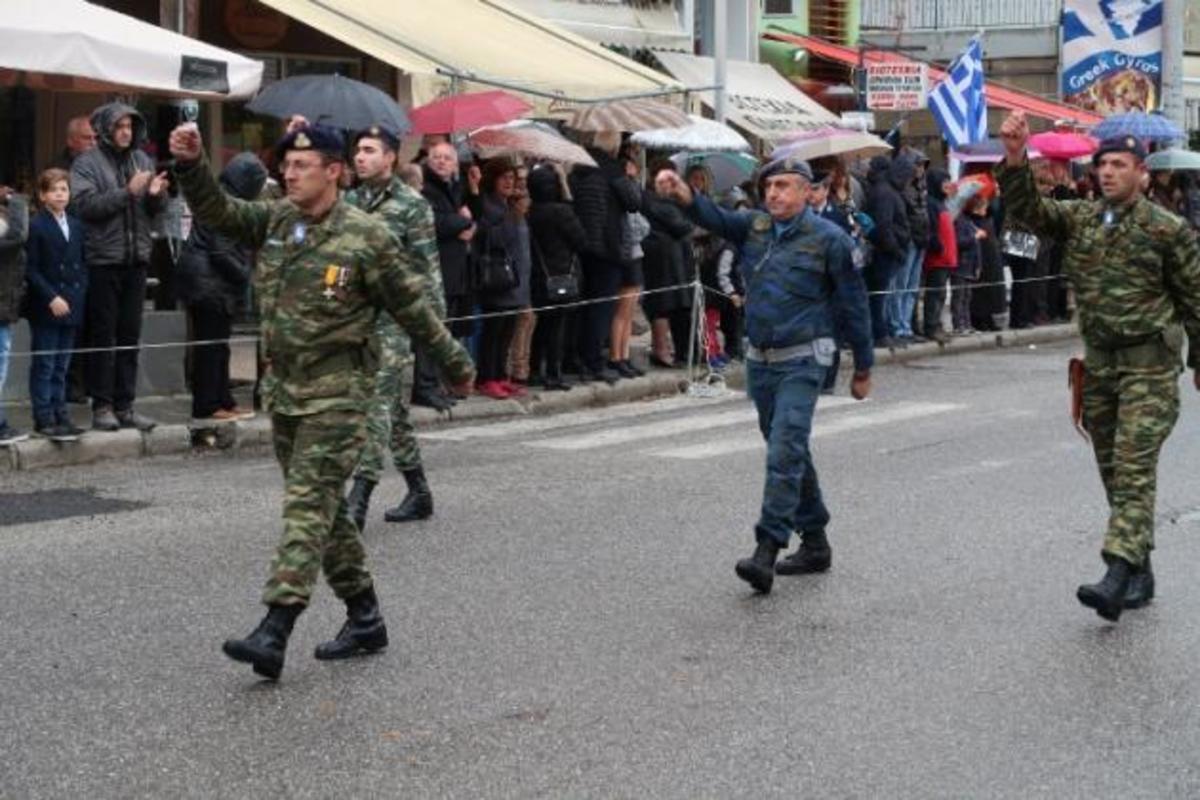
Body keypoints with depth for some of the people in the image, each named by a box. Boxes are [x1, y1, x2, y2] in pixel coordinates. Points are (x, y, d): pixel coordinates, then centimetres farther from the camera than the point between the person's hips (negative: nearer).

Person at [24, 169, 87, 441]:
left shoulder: (76, 226, 12)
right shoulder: (36, 226, -7)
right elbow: (31, 270, -10)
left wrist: (80, 294, 0)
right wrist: (51, 298, -16)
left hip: (70, 307, 6)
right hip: (45, 308, -6)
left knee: (61, 367, 11)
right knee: (44, 365, -1)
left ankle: (60, 415, 16)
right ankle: (44, 419, 2)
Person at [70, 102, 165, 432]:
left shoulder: (142, 160, 11)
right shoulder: (87, 164, -3)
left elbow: (156, 210, 14)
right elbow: (85, 205, -16)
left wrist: (156, 194, -8)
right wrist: (128, 192, -20)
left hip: (136, 259, 5)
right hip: (103, 260, -5)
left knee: (130, 336, 7)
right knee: (103, 335, -1)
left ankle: (125, 405, 13)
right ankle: (102, 406, 4)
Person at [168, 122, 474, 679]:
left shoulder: (365, 236, -9)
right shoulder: (275, 221, 7)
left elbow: (411, 305, -3)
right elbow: (217, 212, -2)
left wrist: (455, 362, 5)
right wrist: (191, 165, -19)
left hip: (337, 391, -7)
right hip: (283, 387, 7)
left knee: (308, 504, -14)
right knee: (322, 507, 12)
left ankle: (274, 632, -20)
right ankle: (365, 619, 24)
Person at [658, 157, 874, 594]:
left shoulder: (829, 239, -6)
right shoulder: (755, 226, 9)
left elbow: (853, 304, -2)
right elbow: (717, 219, -9)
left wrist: (863, 368, 1)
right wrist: (686, 196, -30)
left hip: (802, 361, -6)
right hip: (760, 360, 6)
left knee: (785, 450, -16)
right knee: (788, 452, 14)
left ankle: (767, 550, -21)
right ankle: (814, 543, 27)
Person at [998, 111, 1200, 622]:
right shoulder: (1078, 219, 6)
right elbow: (1027, 209, -8)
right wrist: (1015, 160, -25)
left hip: (1149, 364, -5)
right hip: (1099, 363, 6)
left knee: (1133, 469, -15)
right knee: (1113, 472, 10)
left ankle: (1118, 577, -25)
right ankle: (1140, 573, 21)